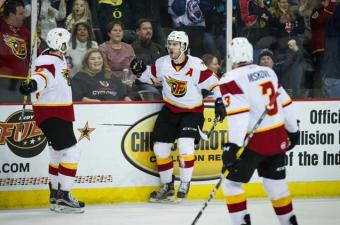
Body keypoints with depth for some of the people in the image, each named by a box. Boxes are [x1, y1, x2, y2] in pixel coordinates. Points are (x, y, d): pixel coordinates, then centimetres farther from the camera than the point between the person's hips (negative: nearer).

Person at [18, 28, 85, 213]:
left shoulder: (59, 58, 9)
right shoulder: (48, 61, -22)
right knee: (71, 153, -15)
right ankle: (63, 198, -14)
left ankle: (56, 194, 30)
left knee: (58, 154, 19)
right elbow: (42, 76, -43)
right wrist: (32, 84, -63)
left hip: (60, 113, 11)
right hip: (50, 115, -11)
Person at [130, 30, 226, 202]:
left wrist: (219, 102, -20)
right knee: (160, 146, 2)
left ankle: (185, 184, -4)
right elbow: (151, 76, 10)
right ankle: (167, 186, 19)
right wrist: (140, 72, -9)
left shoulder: (195, 65, -20)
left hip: (192, 111, -5)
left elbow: (213, 82, -15)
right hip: (170, 109, 5)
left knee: (185, 144, -23)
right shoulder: (162, 63, -7)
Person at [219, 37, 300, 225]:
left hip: (255, 142, -6)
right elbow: (285, 104, 15)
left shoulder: (231, 80, -12)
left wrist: (233, 145, -26)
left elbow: (238, 114, -23)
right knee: (276, 185, 17)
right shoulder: (268, 72, 9)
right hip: (278, 139, 6)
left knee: (231, 183, 5)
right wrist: (293, 131, 26)